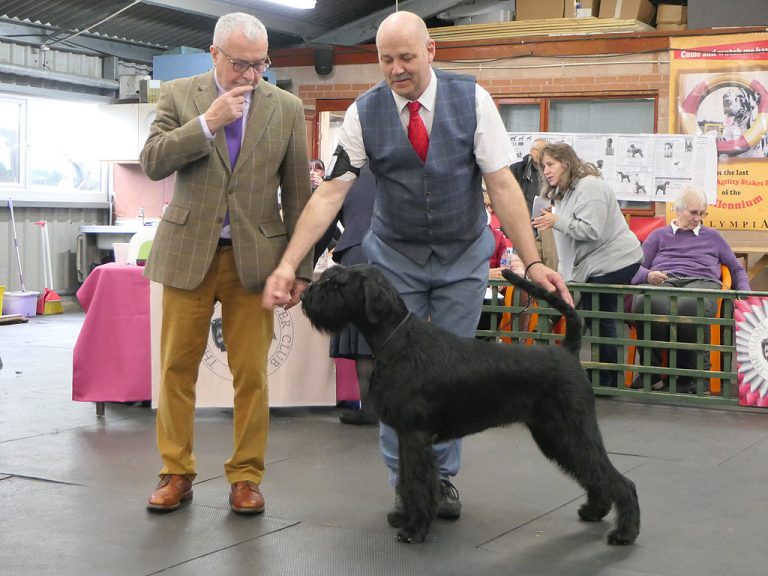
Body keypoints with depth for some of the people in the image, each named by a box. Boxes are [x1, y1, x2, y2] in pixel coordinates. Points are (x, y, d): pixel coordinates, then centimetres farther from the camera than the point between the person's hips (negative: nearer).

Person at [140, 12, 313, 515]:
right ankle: (177, 473, 15)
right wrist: (208, 122, -17)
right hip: (188, 252, 0)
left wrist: (299, 267, 1)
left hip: (253, 256, 0)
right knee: (177, 368, 4)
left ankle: (245, 477, 11)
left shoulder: (286, 107, 4)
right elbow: (153, 162, -7)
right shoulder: (179, 95, 4)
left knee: (252, 373, 0)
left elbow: (297, 193, 4)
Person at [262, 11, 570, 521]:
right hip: (395, 256, 1)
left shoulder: (472, 100, -14)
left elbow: (503, 185, -15)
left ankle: (443, 477, 19)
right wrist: (289, 264, -24)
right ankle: (405, 484, 14)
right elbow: (331, 193, -15)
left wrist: (532, 261, -22)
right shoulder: (364, 113, -12)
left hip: (463, 256, 0)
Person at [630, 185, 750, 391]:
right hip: (662, 281, 0)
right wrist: (648, 275, -7)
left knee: (690, 306, -43)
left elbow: (737, 268, 32)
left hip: (701, 282, 0)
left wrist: (744, 293, 12)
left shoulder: (712, 237, 34)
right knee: (647, 303, -42)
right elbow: (637, 268, 17)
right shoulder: (658, 235, 30)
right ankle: (650, 369, -31)